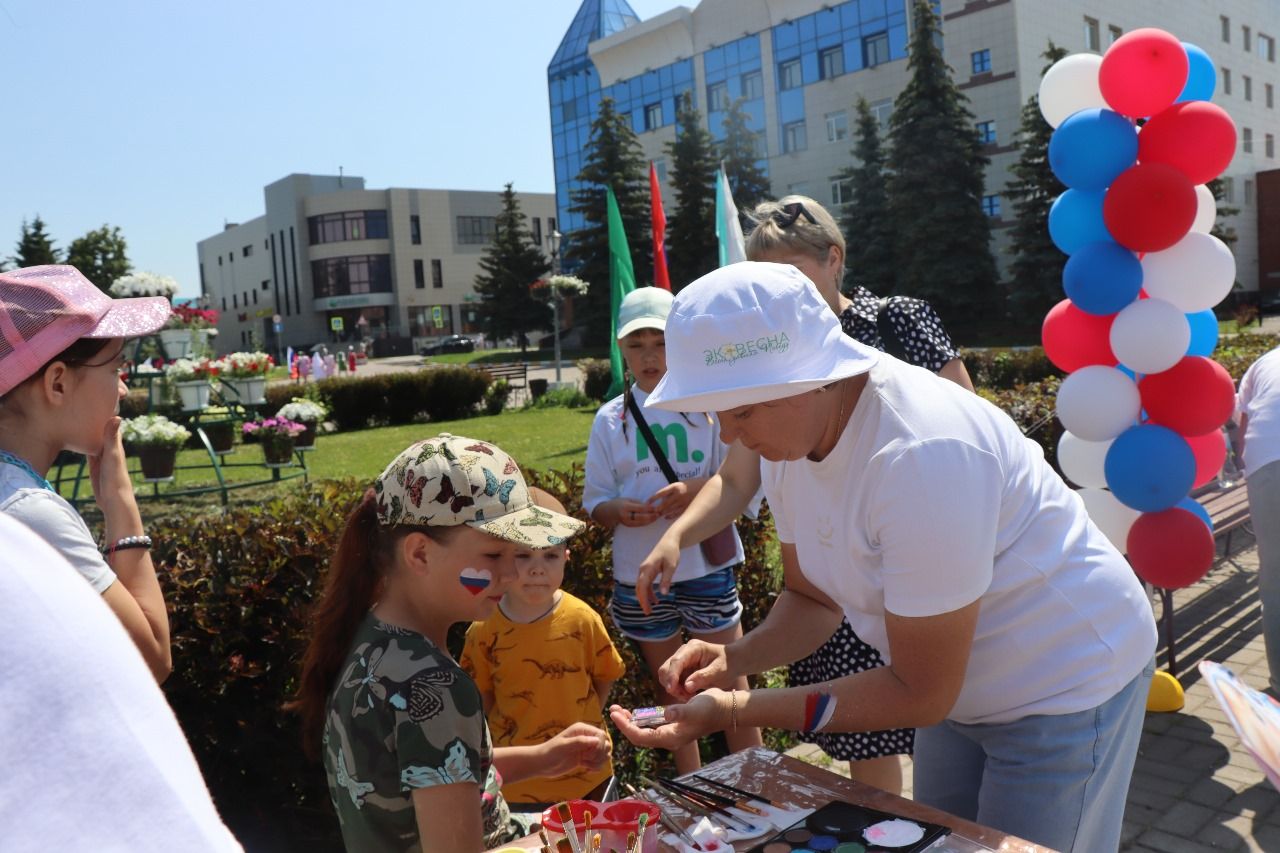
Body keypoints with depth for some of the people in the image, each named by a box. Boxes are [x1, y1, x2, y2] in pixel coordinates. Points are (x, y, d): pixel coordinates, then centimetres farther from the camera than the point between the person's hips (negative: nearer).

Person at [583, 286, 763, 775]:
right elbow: (594, 501, 5)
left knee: (728, 676, 2)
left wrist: (695, 489, -23)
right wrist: (619, 511, -18)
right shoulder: (611, 418, 3)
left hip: (707, 564, -2)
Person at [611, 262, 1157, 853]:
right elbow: (813, 600, 2)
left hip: (1067, 685, -7)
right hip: (956, 689, 8)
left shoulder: (921, 454, -36)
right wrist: (735, 660, -17)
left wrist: (735, 710, -30)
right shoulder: (789, 435, -10)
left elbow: (919, 693, -28)